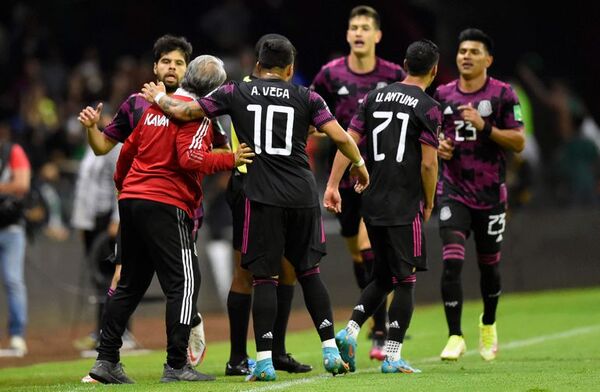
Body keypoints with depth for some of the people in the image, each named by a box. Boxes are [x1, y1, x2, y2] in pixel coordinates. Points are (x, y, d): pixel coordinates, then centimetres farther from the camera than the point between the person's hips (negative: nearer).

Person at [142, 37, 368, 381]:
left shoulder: (236, 93, 5)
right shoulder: (306, 97, 7)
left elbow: (185, 112, 7)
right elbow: (340, 136, 1)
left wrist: (159, 97, 27)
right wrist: (360, 165, 19)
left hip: (263, 198, -1)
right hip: (303, 196, 1)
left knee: (264, 277, 1)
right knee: (309, 270, 13)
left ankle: (264, 361, -4)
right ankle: (331, 351, 9)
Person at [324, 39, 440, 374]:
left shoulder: (375, 98, 11)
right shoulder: (428, 107, -7)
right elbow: (428, 163, -11)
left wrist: (333, 185, 4)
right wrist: (429, 203, 2)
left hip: (372, 204, 6)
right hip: (404, 207, -6)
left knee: (383, 277, 18)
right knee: (406, 280, 1)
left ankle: (350, 331, 0)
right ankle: (392, 356, -2)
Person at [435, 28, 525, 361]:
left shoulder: (503, 94, -4)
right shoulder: (442, 95, 6)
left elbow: (518, 142, -7)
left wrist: (485, 127, -19)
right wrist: (438, 146, -3)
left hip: (491, 193, -1)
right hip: (453, 192, 1)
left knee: (489, 264, 12)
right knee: (452, 262, -14)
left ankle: (488, 324, 38)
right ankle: (455, 337, -10)